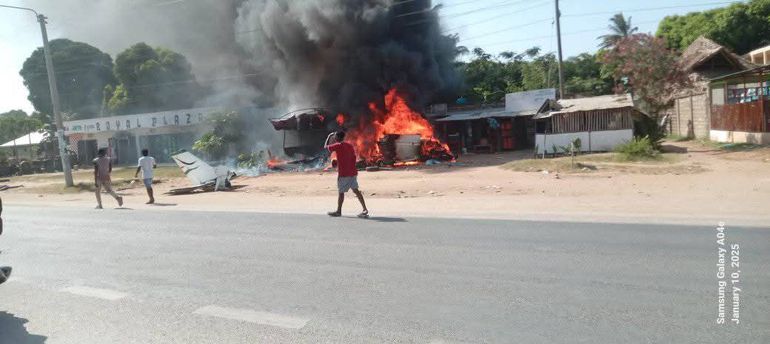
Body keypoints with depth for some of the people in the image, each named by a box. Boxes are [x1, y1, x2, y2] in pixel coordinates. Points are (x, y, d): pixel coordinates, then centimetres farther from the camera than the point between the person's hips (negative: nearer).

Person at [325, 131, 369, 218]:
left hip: (343, 174, -6)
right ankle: (365, 210, -1)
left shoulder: (338, 146, -9)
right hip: (353, 172, 6)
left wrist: (329, 137, 19)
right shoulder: (350, 145, 10)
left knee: (341, 192, 5)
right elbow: (354, 158, 11)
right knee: (356, 190, 7)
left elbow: (326, 146, 4)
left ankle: (339, 211, 16)